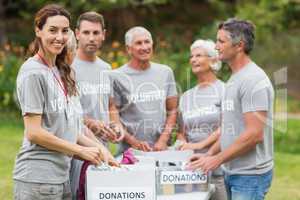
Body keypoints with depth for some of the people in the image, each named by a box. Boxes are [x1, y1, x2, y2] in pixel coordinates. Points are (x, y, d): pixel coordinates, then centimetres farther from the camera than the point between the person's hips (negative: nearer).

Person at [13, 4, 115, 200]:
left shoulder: (62, 72, 14)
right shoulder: (33, 73, -10)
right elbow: (34, 133, -14)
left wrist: (96, 147, 3)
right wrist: (81, 151, -9)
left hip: (62, 175, 8)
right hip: (38, 178, -8)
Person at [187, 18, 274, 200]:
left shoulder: (253, 81, -16)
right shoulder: (234, 79, 16)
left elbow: (254, 135, -22)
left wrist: (217, 159, -17)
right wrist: (209, 155, 12)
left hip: (250, 174, -10)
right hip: (232, 171, 10)